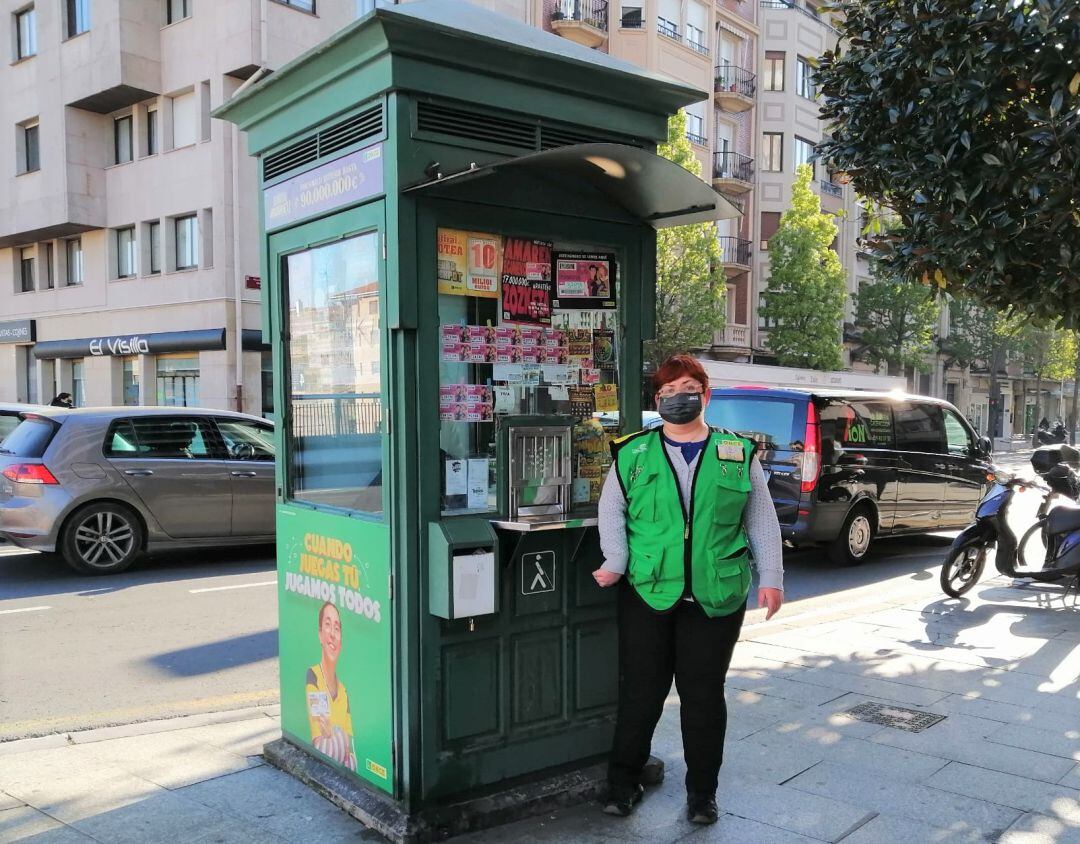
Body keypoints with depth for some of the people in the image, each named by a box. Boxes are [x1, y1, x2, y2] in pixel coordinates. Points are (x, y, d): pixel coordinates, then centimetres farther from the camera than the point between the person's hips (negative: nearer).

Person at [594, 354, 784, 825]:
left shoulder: (738, 454, 6)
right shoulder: (633, 454, 5)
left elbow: (761, 521, 8)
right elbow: (611, 513, 6)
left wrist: (770, 578, 3)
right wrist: (616, 562, -7)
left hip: (716, 596, 0)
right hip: (646, 592, 0)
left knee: (704, 693, 9)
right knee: (640, 690, 8)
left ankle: (702, 791, 26)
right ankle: (623, 783, 27)